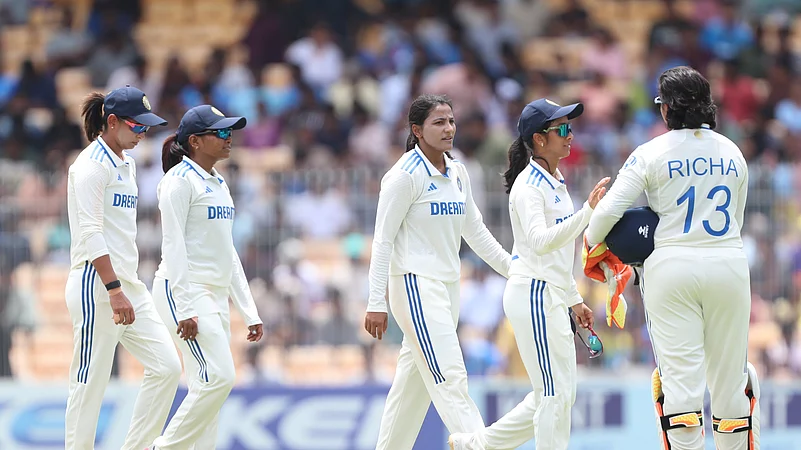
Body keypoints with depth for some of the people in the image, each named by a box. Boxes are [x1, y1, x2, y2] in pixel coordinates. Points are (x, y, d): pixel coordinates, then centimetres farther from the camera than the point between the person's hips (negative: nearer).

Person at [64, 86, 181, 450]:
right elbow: (90, 233, -18)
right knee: (90, 381, -5)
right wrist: (115, 290, -24)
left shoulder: (126, 163, 17)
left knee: (166, 366, 1)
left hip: (128, 282, 9)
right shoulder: (92, 165, -11)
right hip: (96, 285, -9)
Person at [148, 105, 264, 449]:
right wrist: (185, 309, -21)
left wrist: (249, 312, 17)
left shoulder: (218, 184, 18)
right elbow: (173, 246, -14)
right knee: (219, 377, -17)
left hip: (215, 296, 9)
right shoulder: (180, 180, -8)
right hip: (185, 292, -9)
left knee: (207, 387, 4)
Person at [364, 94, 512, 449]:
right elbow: (383, 240, -12)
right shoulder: (405, 176, -11)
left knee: (414, 380, 11)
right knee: (450, 379, -14)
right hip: (415, 285, -8)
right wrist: (376, 303, -15)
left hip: (447, 286, 8)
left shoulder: (457, 174, 11)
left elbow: (475, 231, 20)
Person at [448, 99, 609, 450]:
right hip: (532, 293, -10)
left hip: (552, 298, 10)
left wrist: (574, 300, 25)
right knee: (556, 395, -9)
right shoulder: (529, 185, -13)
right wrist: (587, 212, -39)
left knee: (553, 397, 13)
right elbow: (540, 242, -29)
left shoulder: (554, 182, 17)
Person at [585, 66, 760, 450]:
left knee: (680, 374, -4)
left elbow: (609, 209, -7)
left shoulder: (652, 154, -3)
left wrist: (592, 243, 10)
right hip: (729, 264, 3)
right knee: (728, 374, 9)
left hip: (672, 266, -3)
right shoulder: (732, 153, 11)